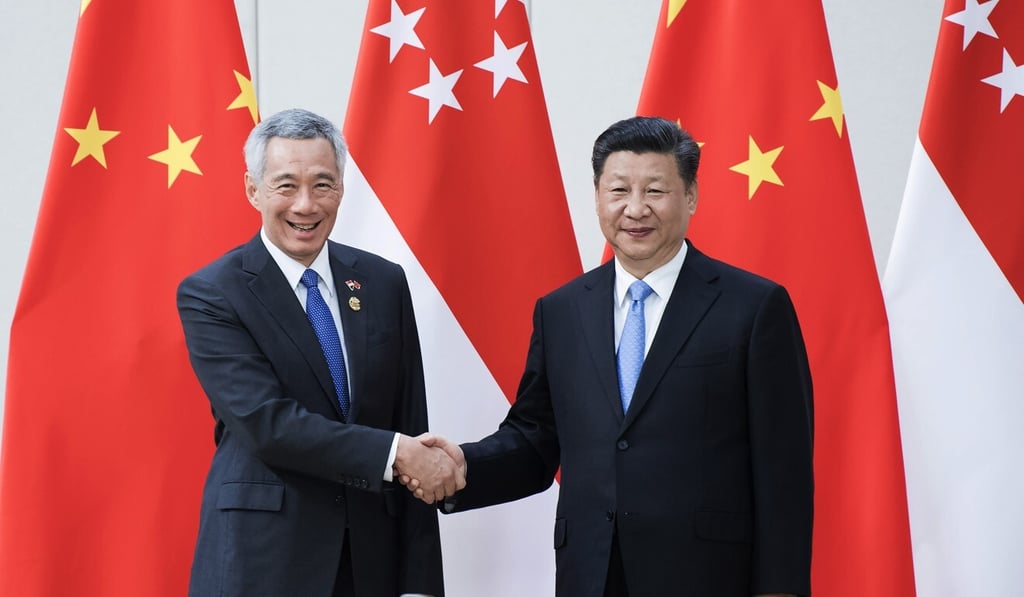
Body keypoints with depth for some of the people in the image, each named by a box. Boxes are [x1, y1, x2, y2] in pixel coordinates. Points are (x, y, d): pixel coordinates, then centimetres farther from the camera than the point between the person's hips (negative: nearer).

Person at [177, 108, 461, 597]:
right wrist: (396, 452, -20)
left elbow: (411, 426, 4)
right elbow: (268, 423, -17)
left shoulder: (384, 282, 5)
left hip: (371, 556, 4)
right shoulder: (210, 295, -6)